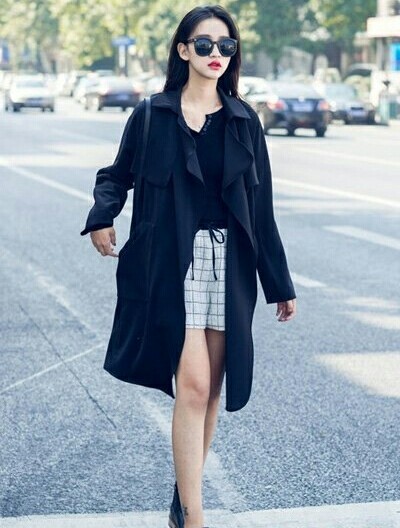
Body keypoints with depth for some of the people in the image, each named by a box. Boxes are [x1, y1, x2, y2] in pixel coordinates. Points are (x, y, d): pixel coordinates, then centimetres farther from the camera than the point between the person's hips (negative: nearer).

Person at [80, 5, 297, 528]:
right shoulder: (152, 115, 1)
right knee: (193, 385, -14)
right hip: (171, 264, -3)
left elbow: (261, 206, 9)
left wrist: (280, 284, 9)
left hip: (229, 265, 3)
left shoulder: (244, 120, 7)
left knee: (212, 388, 7)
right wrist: (102, 218, -7)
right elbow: (118, 175, 14)